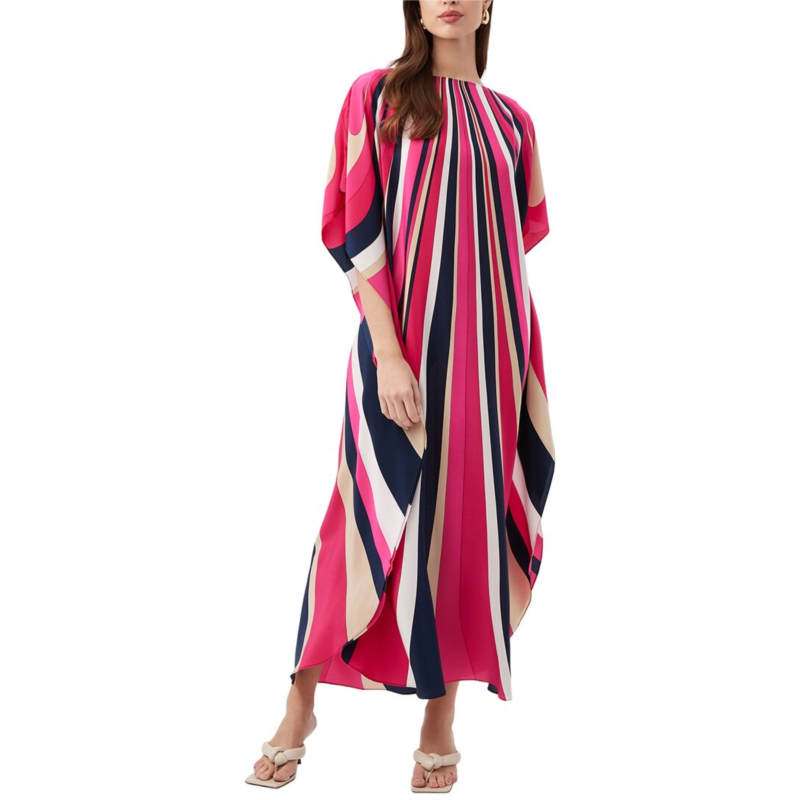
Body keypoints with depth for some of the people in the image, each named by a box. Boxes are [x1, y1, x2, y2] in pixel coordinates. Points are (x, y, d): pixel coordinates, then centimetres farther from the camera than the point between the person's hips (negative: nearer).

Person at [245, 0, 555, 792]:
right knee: (380, 516, -1)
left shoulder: (512, 121, 12)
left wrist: (517, 356, 7)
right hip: (402, 338, -4)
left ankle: (441, 718, 18)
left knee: (470, 518, 6)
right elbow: (357, 229, -7)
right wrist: (389, 353, -15)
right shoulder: (378, 95, 0)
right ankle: (301, 703, 16)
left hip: (490, 343, 4)